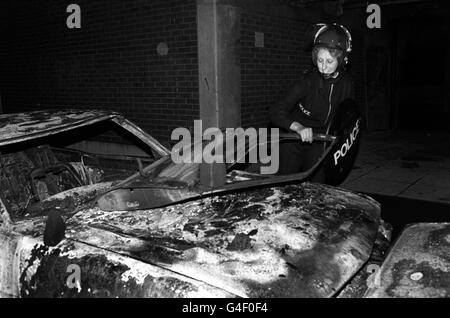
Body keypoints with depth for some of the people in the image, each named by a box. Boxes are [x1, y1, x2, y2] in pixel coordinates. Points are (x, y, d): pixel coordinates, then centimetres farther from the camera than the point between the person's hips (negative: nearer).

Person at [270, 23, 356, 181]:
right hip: (293, 139, -3)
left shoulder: (346, 83, -8)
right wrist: (298, 127, -46)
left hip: (318, 143, 4)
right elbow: (276, 113, -30)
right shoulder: (307, 80, -21)